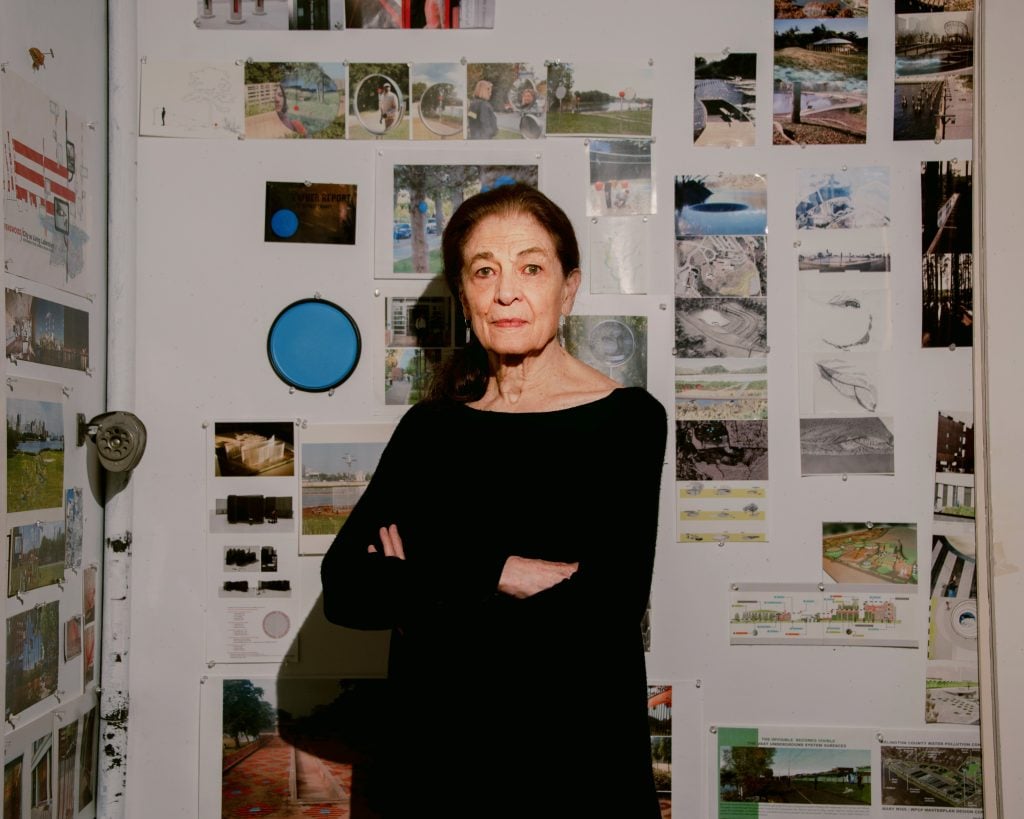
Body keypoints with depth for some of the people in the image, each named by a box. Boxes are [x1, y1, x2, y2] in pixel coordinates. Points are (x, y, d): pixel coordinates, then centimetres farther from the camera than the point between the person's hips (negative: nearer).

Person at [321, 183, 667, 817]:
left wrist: (416, 592, -12)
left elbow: (605, 610, -20)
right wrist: (497, 575, -21)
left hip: (578, 763, -3)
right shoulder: (428, 429, 2)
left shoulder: (628, 417, -9)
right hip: (436, 750, 3)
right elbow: (343, 588, -8)